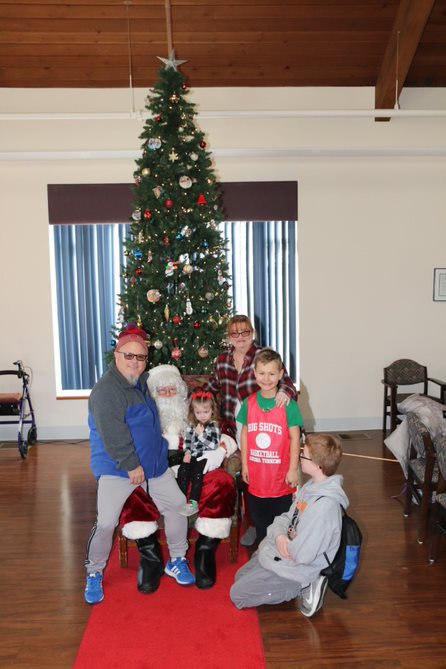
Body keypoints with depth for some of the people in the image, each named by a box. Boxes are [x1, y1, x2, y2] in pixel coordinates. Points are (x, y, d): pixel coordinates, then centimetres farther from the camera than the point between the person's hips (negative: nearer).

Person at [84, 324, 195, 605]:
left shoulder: (144, 382, 9)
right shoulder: (106, 389, -18)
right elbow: (113, 434, -23)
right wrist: (131, 465, -20)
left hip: (154, 463, 8)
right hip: (117, 467, -7)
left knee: (178, 505, 8)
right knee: (106, 522, -11)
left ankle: (177, 561, 26)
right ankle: (94, 574, 15)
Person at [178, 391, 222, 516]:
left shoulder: (213, 426, -3)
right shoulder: (192, 424, 11)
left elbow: (214, 445, -14)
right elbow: (187, 440, 15)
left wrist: (201, 434, -16)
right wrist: (187, 452, -2)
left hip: (205, 456, -4)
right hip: (192, 455, 4)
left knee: (197, 473, -26)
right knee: (182, 470, -21)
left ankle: (193, 503, -24)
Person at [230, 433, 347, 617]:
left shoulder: (325, 506, -34)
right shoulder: (311, 486, -5)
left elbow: (301, 554, -31)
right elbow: (286, 518, 4)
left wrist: (284, 542, -12)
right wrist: (279, 535, -17)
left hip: (294, 568, -9)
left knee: (237, 595, 3)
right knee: (240, 576, 25)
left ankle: (301, 587, 0)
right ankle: (303, 584, 14)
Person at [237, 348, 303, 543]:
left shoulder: (288, 405, -11)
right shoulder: (248, 403, -2)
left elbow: (295, 438, -9)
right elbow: (245, 434, 5)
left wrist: (293, 469, -10)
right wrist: (244, 465, 5)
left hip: (280, 476, -3)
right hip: (256, 476, 3)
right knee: (259, 519, 19)